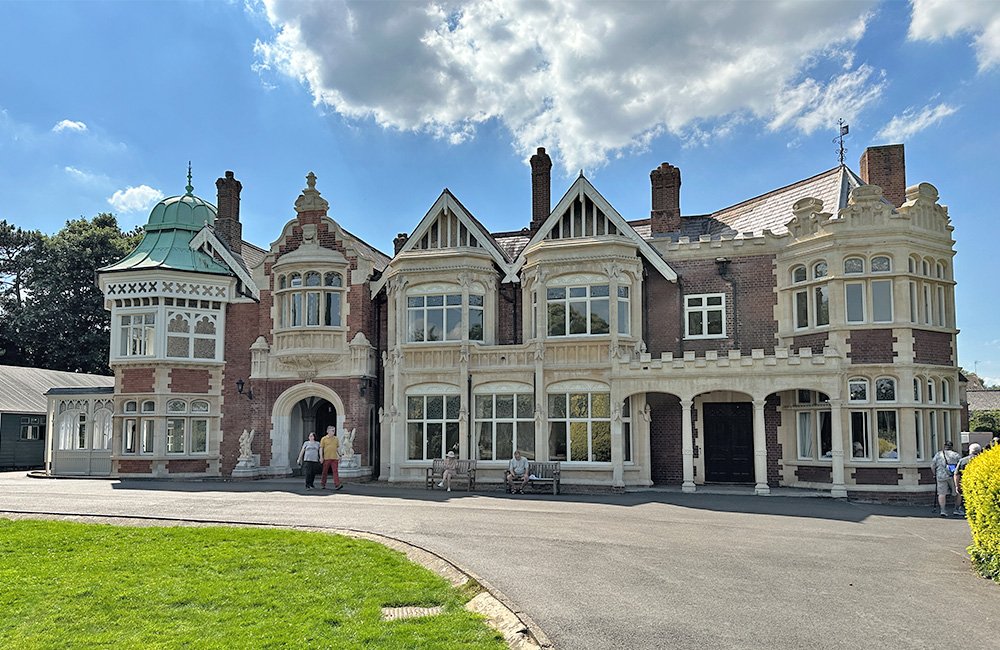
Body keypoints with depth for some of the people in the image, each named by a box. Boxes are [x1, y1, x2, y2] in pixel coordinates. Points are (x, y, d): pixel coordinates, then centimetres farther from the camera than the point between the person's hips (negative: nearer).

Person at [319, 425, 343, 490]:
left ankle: (337, 485, -15)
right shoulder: (324, 439, 0)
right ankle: (323, 484, 23)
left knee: (335, 471, -8)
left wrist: (339, 456, 11)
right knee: (325, 472, 8)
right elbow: (321, 448, 0)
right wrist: (321, 457, -8)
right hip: (326, 458, -2)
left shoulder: (336, 438, 11)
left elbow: (338, 448, 16)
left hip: (334, 458, 2)